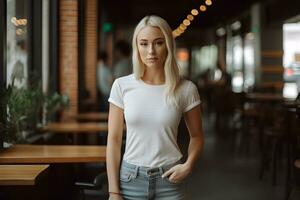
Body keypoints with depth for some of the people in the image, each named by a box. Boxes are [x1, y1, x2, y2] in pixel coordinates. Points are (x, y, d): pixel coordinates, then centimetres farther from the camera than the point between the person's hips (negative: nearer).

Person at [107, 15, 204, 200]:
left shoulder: (185, 89, -6)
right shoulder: (122, 86, -5)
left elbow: (196, 136, 6)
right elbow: (114, 140, -2)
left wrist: (188, 165, -12)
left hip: (169, 179, 0)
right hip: (131, 178, 0)